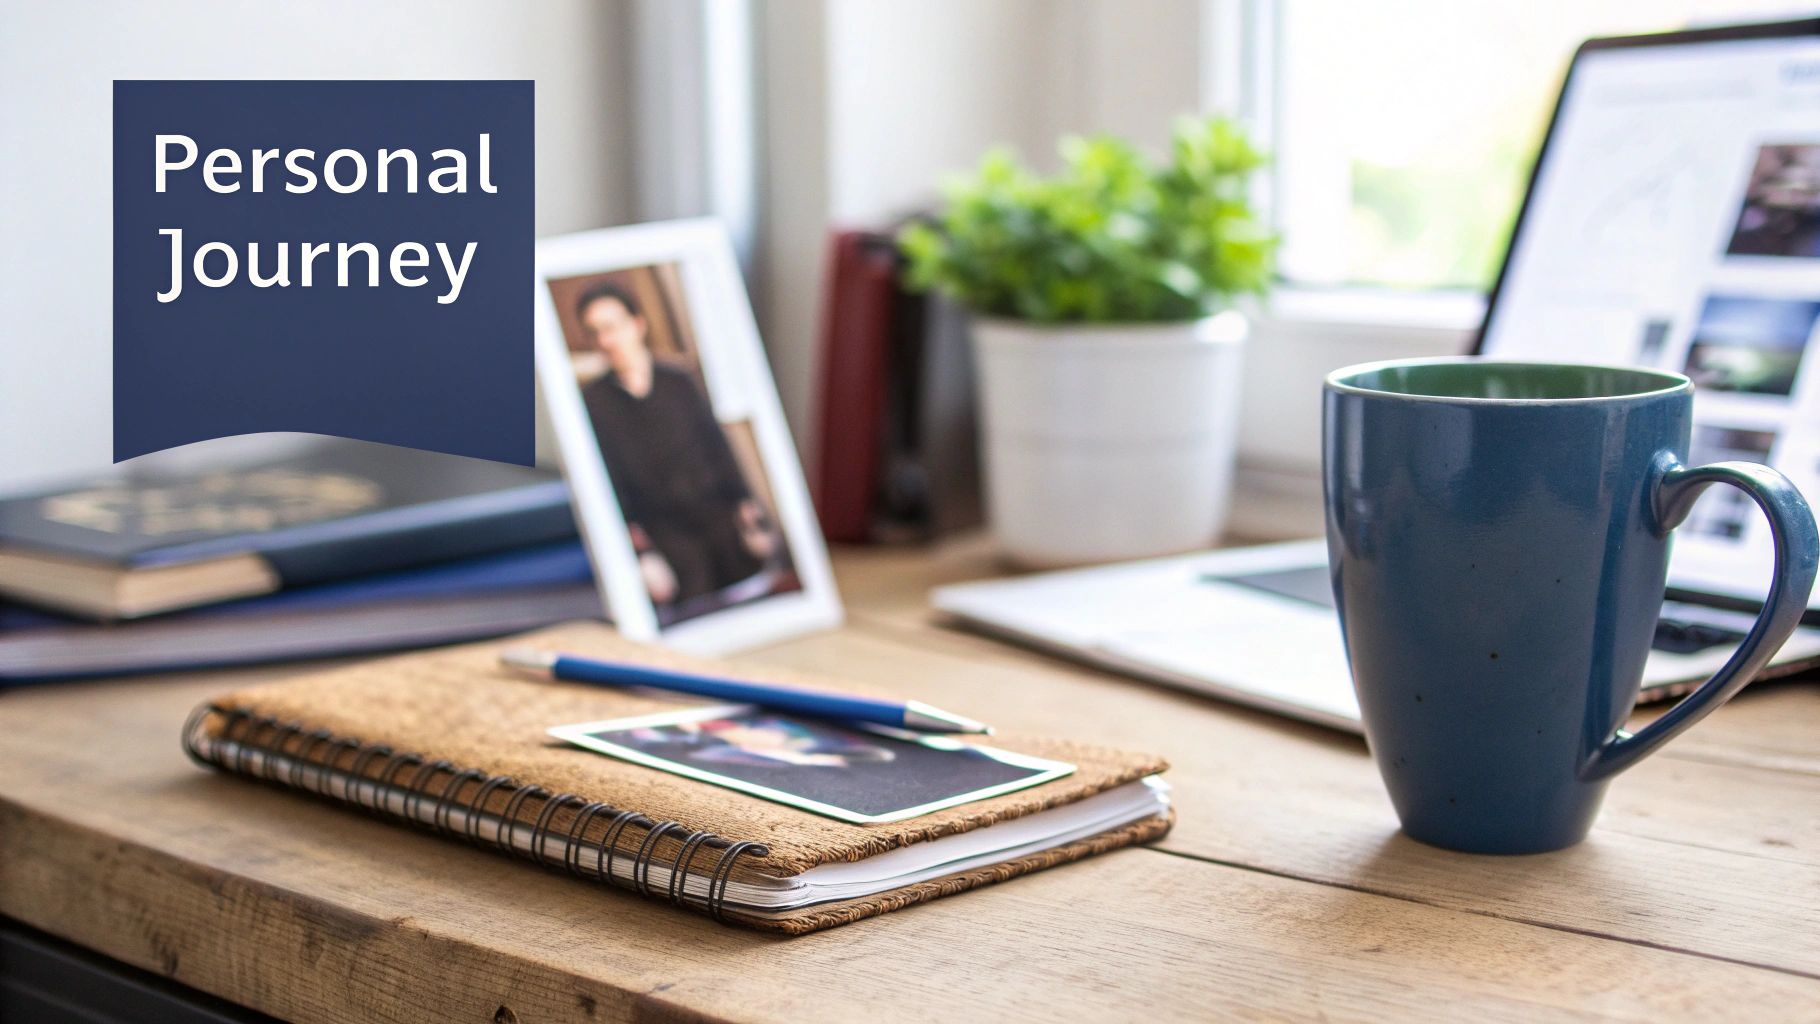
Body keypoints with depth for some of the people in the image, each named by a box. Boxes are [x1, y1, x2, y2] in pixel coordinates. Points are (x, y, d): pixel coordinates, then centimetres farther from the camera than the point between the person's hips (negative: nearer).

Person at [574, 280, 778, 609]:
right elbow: (606, 482, 0)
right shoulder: (592, 402, 5)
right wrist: (640, 550, -12)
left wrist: (749, 516, -3)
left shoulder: (678, 382, 10)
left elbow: (718, 449, 9)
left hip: (712, 506, 2)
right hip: (659, 525, -2)